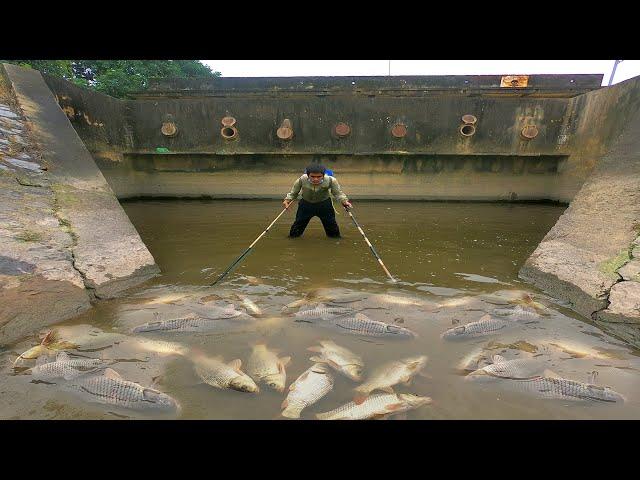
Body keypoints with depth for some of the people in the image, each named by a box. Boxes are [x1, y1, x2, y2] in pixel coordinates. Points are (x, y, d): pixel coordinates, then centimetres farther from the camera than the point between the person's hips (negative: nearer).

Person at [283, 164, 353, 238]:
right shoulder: (301, 180, -28)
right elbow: (293, 193, -9)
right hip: (306, 204, 0)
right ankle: (293, 235, 33)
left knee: (330, 222, 9)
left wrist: (344, 201, -29)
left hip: (324, 204, 0)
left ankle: (334, 235, 36)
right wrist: (287, 200, -23)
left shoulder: (330, 180, -28)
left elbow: (338, 193, -14)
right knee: (299, 221, 9)